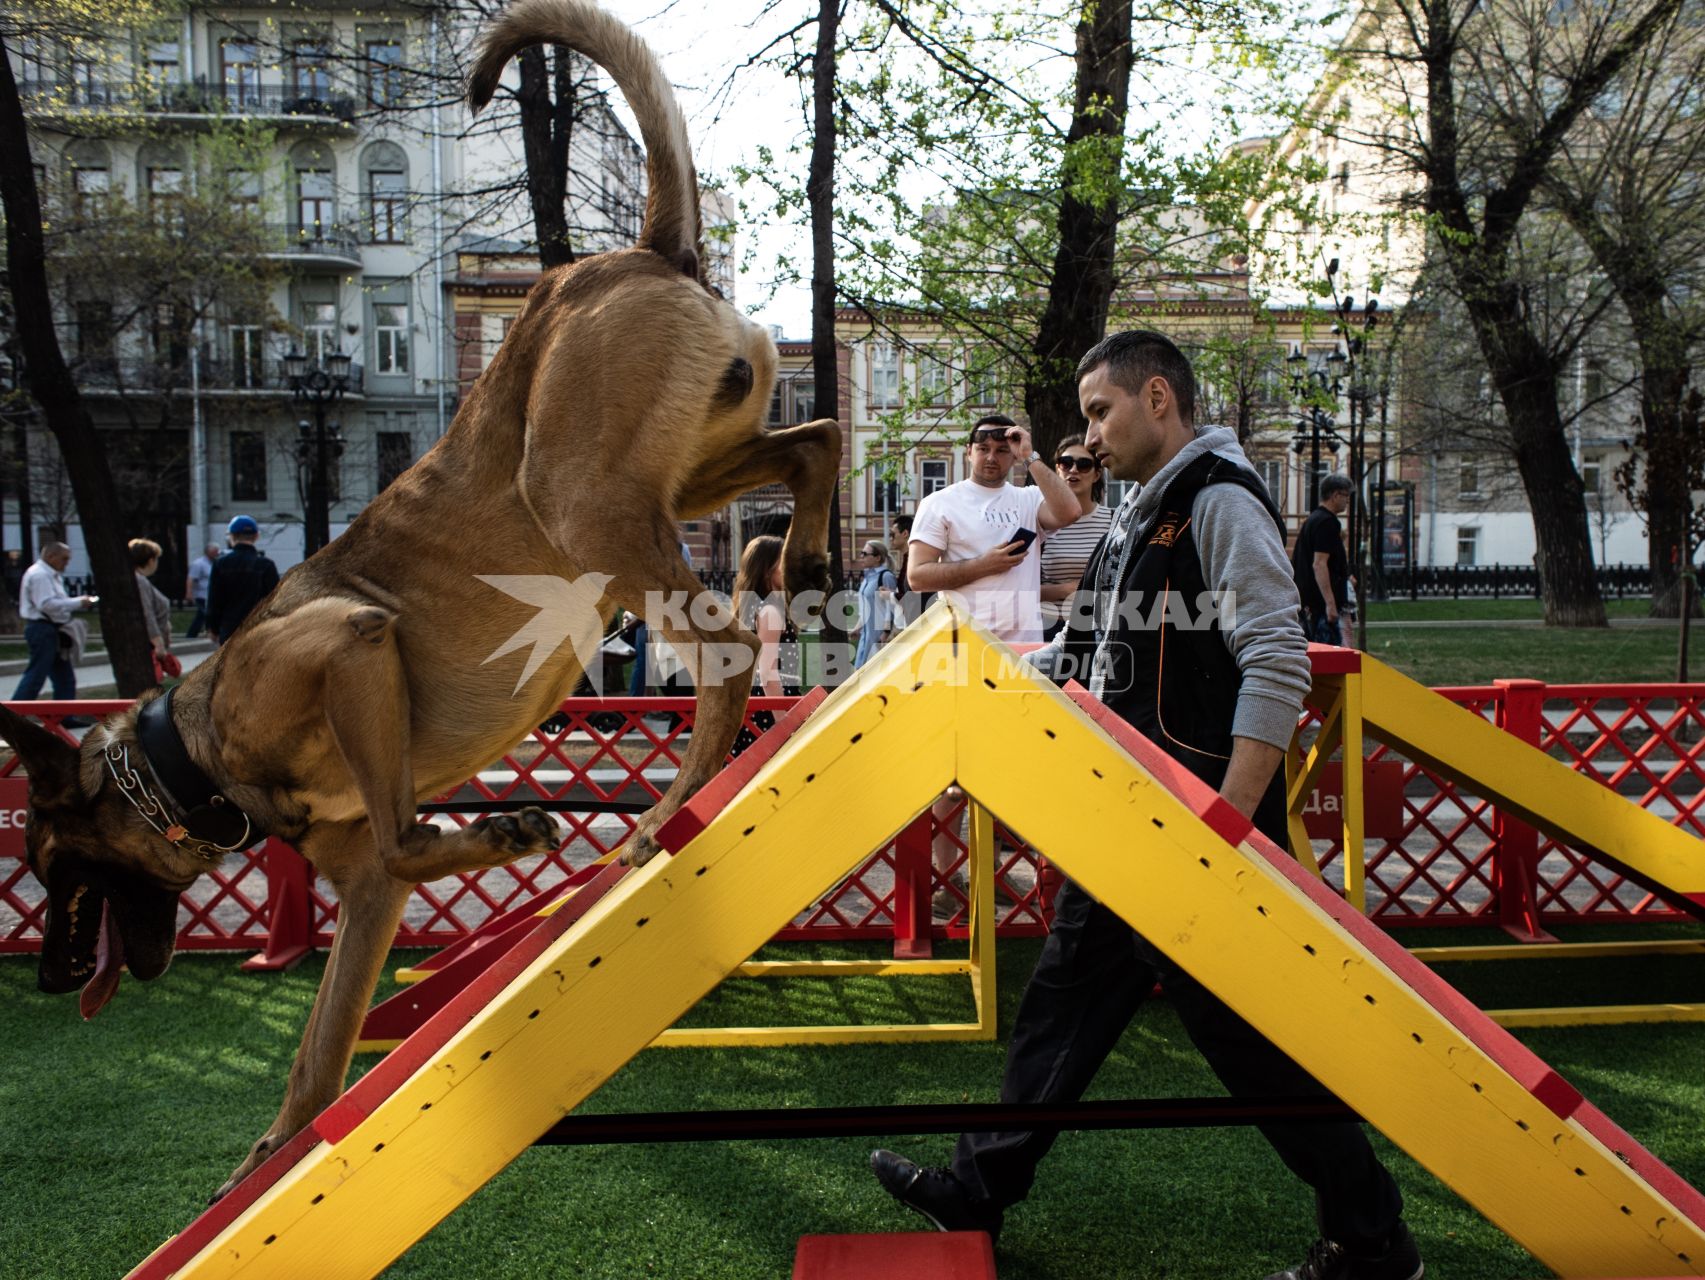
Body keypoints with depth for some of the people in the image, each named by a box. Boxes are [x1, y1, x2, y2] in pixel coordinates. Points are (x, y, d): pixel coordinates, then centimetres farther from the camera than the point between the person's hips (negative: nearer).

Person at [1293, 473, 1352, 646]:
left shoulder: (1312, 519, 17)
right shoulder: (1327, 522, -14)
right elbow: (1319, 564, -22)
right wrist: (1330, 603, -24)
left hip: (1308, 600, 10)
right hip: (1321, 603, -10)